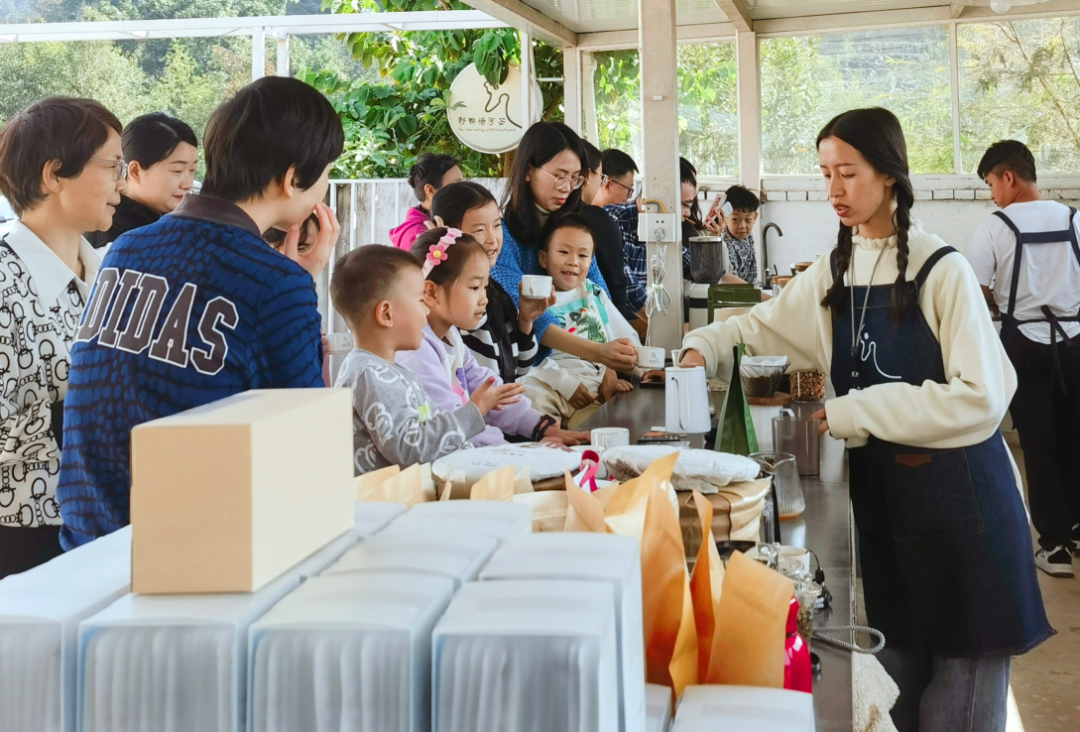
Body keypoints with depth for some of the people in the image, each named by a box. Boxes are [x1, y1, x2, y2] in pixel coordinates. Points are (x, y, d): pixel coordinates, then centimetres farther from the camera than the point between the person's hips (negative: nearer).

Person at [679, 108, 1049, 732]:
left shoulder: (942, 271, -13)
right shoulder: (833, 274, 6)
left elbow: (980, 398, -20)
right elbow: (755, 329, 16)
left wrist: (858, 411, -18)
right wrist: (702, 348, -4)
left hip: (956, 499, -5)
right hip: (879, 493, 6)